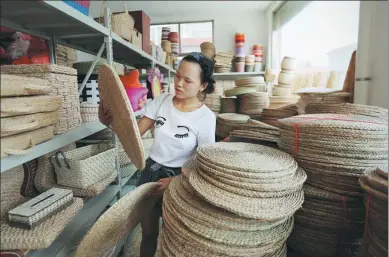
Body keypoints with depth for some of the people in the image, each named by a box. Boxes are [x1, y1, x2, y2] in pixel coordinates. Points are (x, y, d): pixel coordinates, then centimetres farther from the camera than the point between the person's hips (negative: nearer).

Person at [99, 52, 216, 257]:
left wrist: (175, 181, -19)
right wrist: (112, 122, -23)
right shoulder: (161, 101, -7)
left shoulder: (206, 117, -16)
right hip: (151, 171, 3)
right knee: (148, 231, 19)